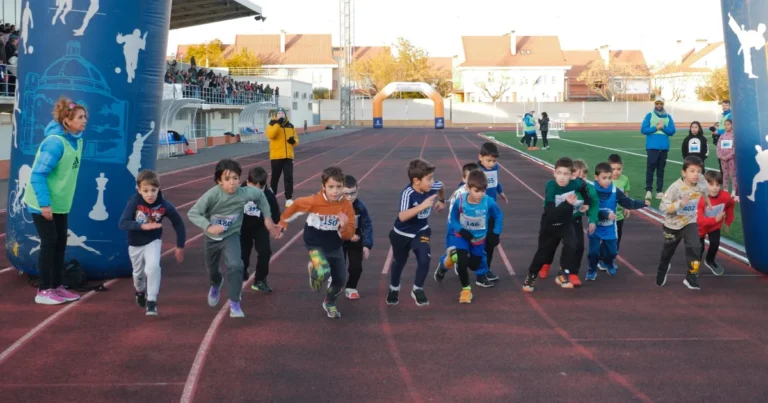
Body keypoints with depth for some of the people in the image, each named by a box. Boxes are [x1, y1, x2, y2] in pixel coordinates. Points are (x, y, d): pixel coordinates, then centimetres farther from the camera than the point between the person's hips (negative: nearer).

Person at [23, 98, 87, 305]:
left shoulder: (76, 140, 2)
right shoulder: (55, 142, -23)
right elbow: (38, 174, -24)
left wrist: (55, 202, 14)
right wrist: (44, 204, -25)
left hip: (61, 203, 8)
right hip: (43, 203, -8)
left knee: (60, 243, 11)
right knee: (49, 243, -3)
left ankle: (57, 287, 22)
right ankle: (44, 291, 7)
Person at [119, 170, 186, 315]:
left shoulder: (164, 205, -24)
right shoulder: (134, 202, -26)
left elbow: (178, 224, -9)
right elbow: (123, 223, -33)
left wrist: (180, 247, -4)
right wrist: (142, 226, -46)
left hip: (153, 241, -1)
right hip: (135, 243, 1)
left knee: (153, 266, -26)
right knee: (139, 273, 18)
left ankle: (151, 302, -11)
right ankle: (140, 291, 53)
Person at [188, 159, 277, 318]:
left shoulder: (245, 193, -26)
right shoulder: (212, 194, -32)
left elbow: (260, 195, -4)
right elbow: (192, 213, -29)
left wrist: (267, 218, 0)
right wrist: (208, 226, -43)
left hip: (231, 236, -1)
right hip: (211, 237, 1)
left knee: (235, 266, -25)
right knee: (211, 268, 24)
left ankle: (234, 303, -7)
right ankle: (216, 285, 61)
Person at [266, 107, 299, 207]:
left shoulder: (290, 126, 11)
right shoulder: (272, 125, -1)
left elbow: (296, 139, 16)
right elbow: (270, 135, -22)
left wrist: (294, 141, -7)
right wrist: (278, 123, -26)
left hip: (288, 156, 3)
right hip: (276, 156, -3)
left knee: (289, 177, -3)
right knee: (275, 177, 7)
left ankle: (289, 199, 0)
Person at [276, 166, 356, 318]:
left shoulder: (347, 205, -17)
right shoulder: (314, 201, -25)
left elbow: (349, 235, -12)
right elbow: (296, 205, -3)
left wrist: (344, 227, -35)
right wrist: (283, 221, 10)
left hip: (335, 247, 4)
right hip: (315, 244, -4)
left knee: (339, 280, 12)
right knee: (323, 273, -28)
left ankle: (330, 303, 44)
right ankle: (314, 270, 12)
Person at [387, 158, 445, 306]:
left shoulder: (432, 187, -19)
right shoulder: (408, 193, -35)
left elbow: (441, 187, 7)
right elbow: (402, 216, -48)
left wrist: (442, 201, 22)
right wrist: (421, 206, -55)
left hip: (421, 231, 3)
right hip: (402, 234, -3)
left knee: (424, 259, -18)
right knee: (399, 262, 19)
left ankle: (418, 290, 7)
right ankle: (394, 289, 46)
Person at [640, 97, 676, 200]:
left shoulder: (668, 116, 10)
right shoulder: (649, 115, 4)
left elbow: (672, 131, 3)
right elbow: (643, 130, -4)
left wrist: (663, 127, -12)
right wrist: (656, 128, -11)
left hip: (664, 147, 3)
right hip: (652, 146, -3)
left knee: (661, 169, 7)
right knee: (650, 168, -7)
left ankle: (659, 191, 9)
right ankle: (648, 190, -6)